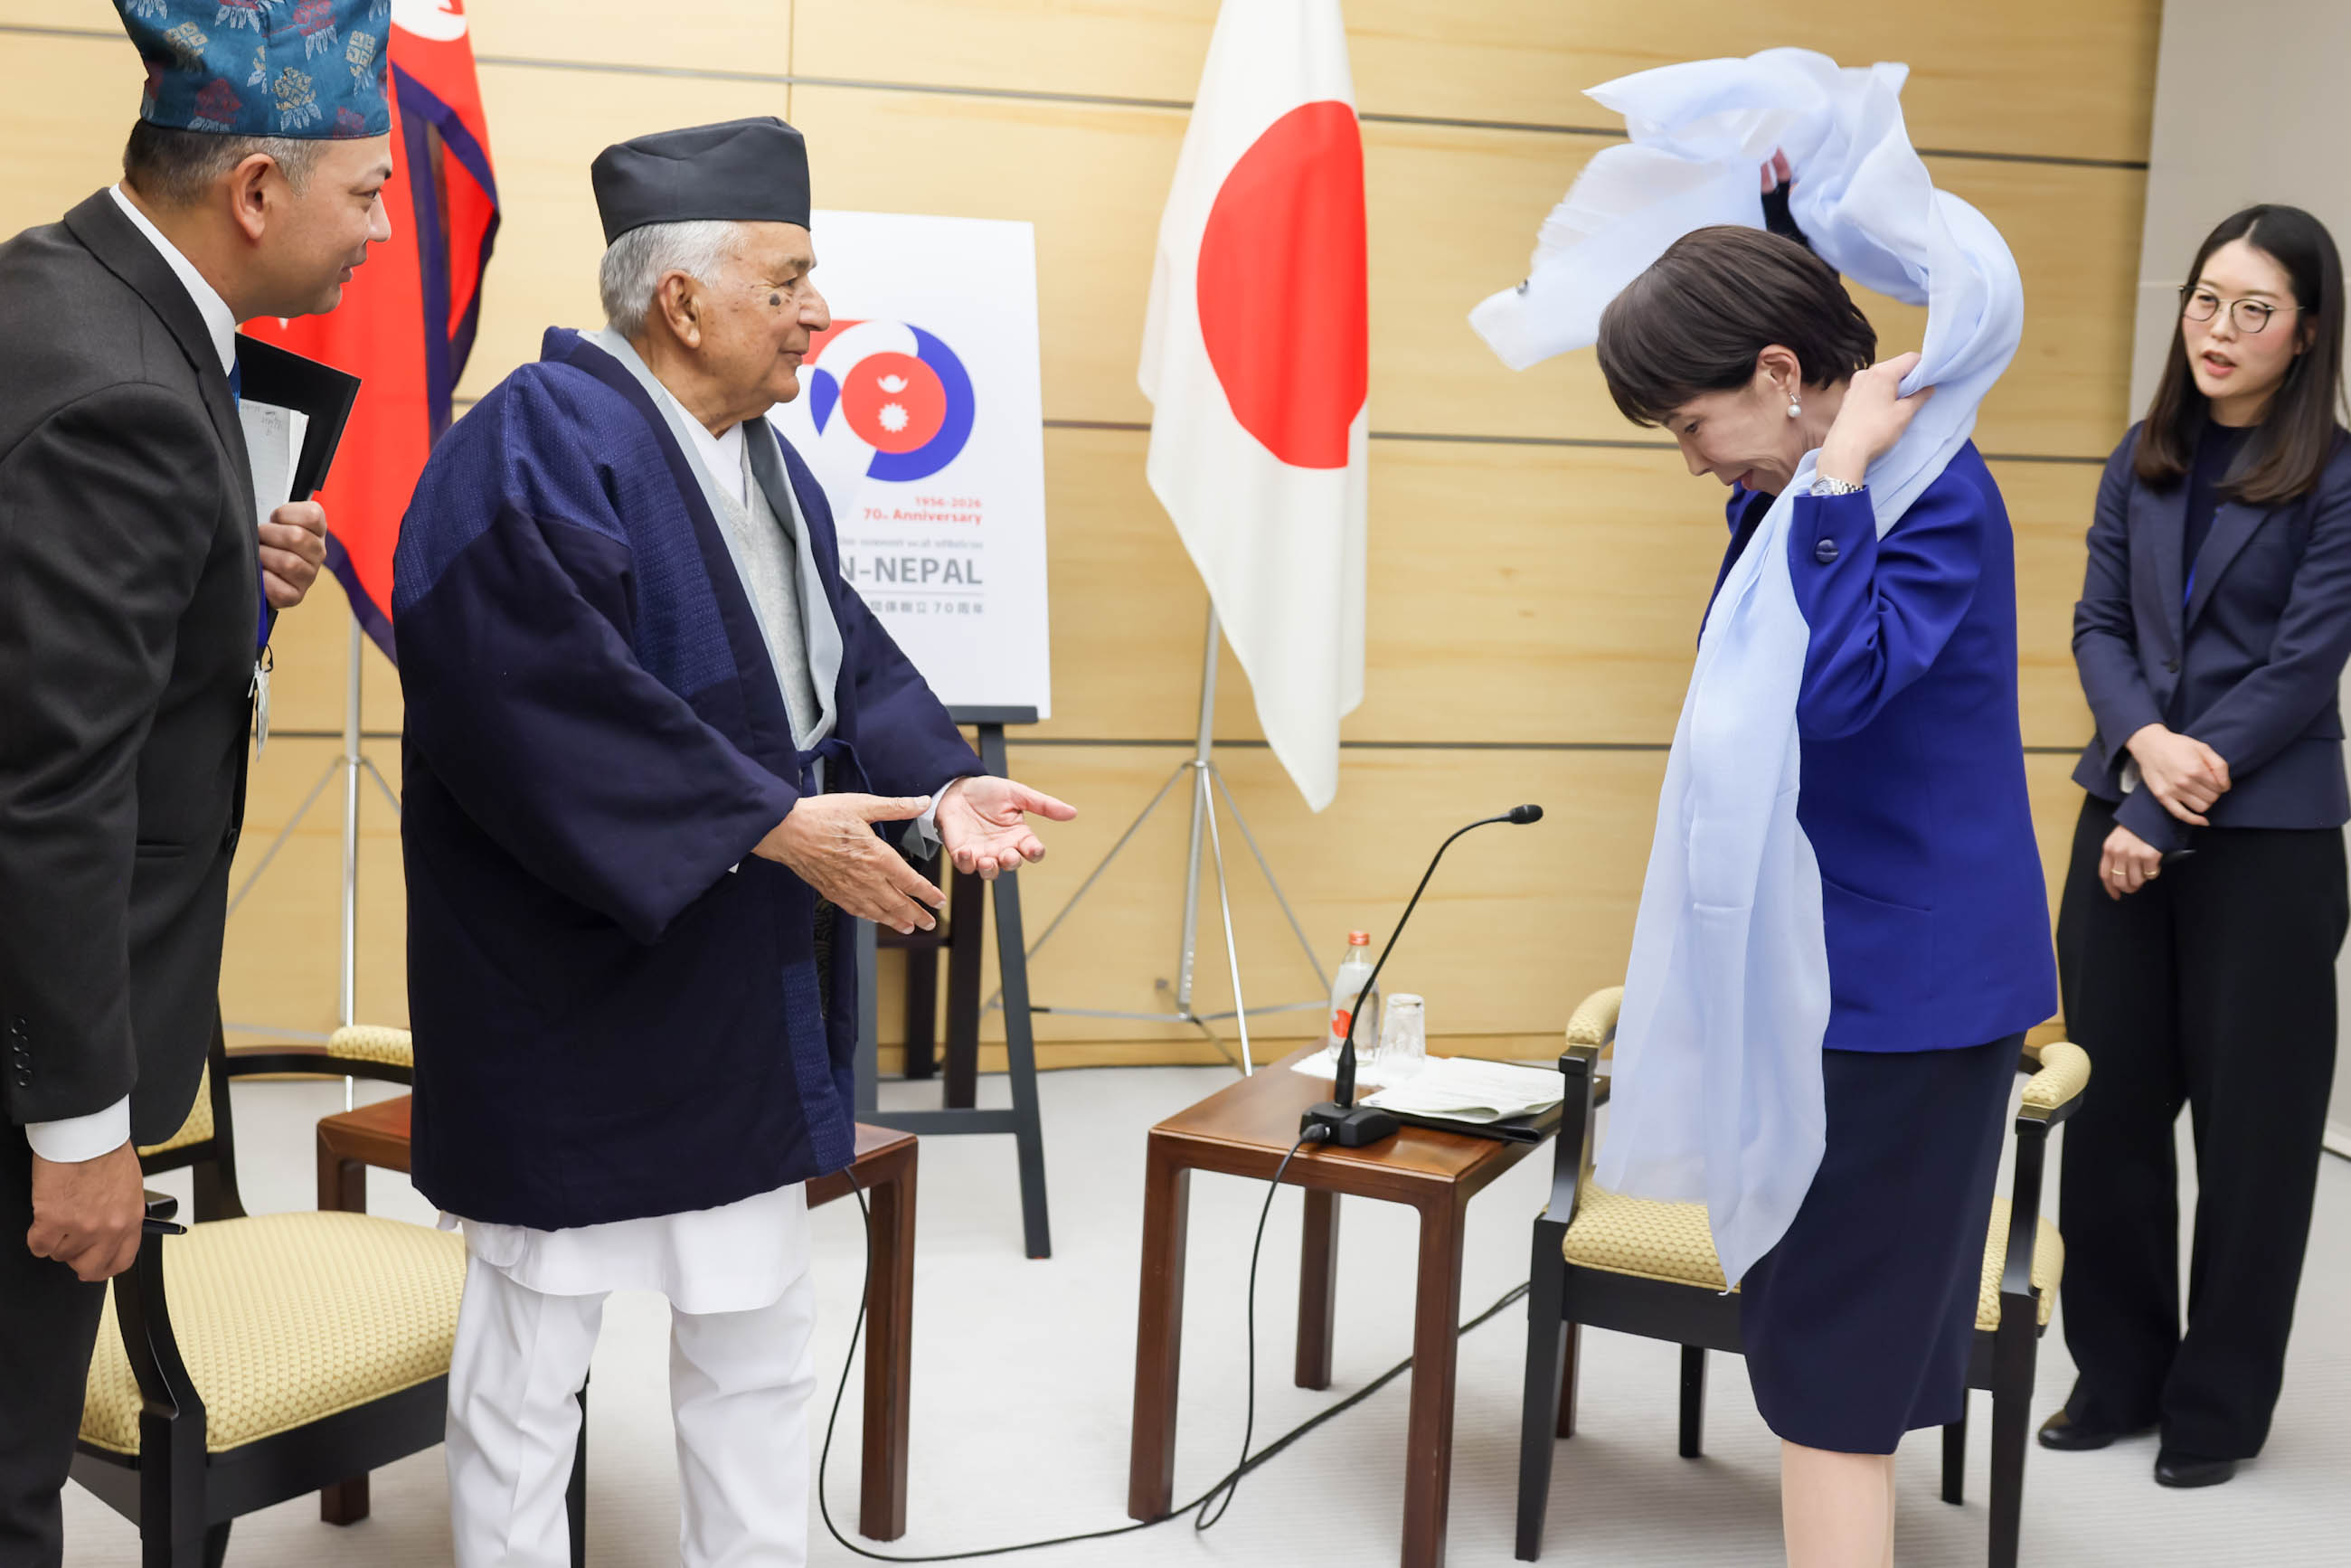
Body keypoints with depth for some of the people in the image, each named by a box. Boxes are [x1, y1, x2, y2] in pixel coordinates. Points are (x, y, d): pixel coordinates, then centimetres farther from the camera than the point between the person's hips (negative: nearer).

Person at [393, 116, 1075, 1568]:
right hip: (577, 986, -8)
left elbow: (844, 659, 11)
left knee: (757, 1343, 16)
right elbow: (554, 699, -28)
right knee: (533, 1354, 8)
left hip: (742, 996, 8)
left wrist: (938, 780, -6)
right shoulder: (543, 447, -18)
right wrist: (773, 821, -27)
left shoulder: (766, 462, 10)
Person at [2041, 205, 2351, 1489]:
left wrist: (2167, 813, -13)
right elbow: (2099, 624, 6)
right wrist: (2145, 743, -14)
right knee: (2108, 1102, 9)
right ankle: (2116, 1375, 25)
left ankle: (2219, 1406, 21)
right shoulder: (2141, 464, 8)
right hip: (2123, 820, 5)